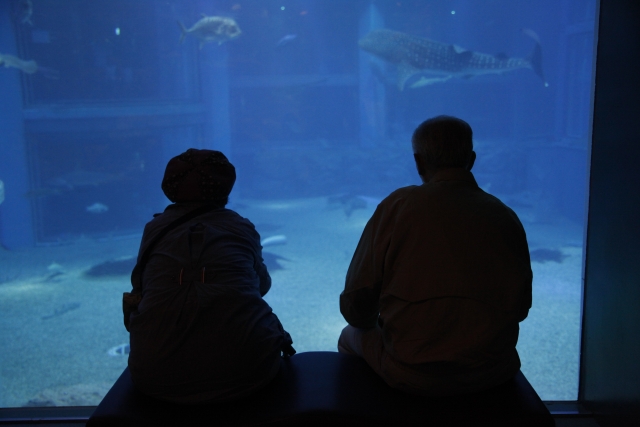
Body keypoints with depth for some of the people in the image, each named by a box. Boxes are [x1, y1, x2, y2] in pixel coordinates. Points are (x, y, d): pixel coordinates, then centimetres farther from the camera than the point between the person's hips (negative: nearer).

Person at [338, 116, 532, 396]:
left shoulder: (398, 206, -10)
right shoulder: (507, 218, 0)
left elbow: (355, 305, -8)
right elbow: (521, 307, 9)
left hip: (412, 375, -4)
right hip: (493, 375, 5)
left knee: (352, 336, 26)